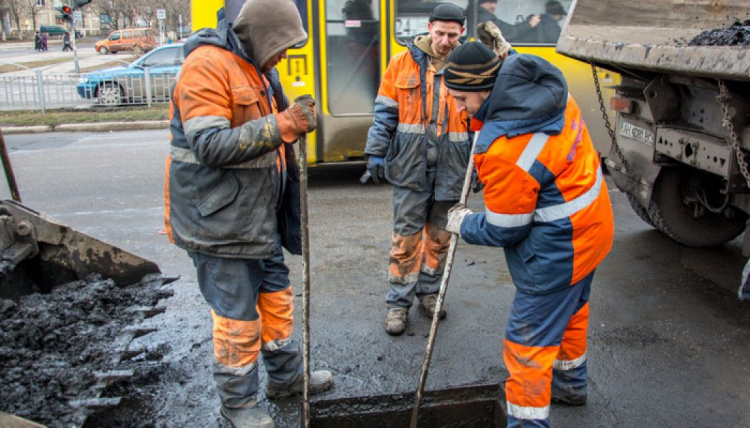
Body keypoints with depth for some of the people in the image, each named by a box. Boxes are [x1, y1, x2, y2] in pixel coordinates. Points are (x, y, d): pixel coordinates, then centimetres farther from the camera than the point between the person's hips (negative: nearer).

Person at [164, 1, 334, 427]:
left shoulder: (256, 67, 14)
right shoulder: (207, 66, -17)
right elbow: (210, 145, -27)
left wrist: (295, 118, 5)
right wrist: (282, 126, -29)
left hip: (259, 214, 10)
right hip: (219, 220, -9)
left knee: (276, 296, 20)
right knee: (238, 317, 4)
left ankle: (287, 376, 40)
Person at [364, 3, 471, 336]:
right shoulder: (403, 63, 0)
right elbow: (385, 112, 3)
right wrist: (376, 152, -2)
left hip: (449, 169, 1)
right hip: (410, 167, -1)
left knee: (440, 236, 14)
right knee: (406, 236, 4)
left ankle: (428, 292, 33)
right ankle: (398, 303, 16)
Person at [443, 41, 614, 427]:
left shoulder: (503, 151, -33)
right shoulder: (549, 89, -7)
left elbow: (503, 231, -20)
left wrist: (464, 224, -1)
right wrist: (482, 117, 7)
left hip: (559, 250, -10)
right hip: (594, 225, 10)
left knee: (528, 341, 2)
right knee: (570, 309, 30)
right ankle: (570, 384, 55)